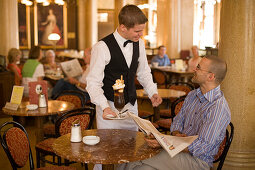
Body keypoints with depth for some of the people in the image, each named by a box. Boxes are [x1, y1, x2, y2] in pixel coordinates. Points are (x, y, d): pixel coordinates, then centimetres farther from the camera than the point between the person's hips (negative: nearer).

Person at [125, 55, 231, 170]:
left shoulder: (219, 108, -18)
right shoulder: (192, 95, 11)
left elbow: (201, 147, -21)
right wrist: (176, 134, -7)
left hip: (197, 159, -7)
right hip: (176, 147, 7)